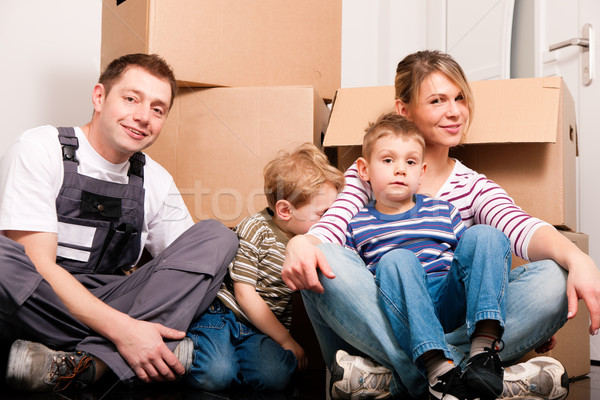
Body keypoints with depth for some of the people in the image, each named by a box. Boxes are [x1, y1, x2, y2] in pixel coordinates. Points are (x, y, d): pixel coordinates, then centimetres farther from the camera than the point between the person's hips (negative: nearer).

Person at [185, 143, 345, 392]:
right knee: (215, 376, -30)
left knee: (276, 376, -26)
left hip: (261, 328, 5)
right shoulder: (255, 230, -10)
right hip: (223, 313, -5)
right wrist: (286, 340, -10)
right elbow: (245, 294, -12)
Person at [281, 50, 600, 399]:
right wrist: (300, 244, -33)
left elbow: (523, 228, -6)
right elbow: (330, 229, -7)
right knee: (325, 263, -28)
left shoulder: (474, 187, 15)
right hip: (376, 328, -1)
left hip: (451, 330, 2)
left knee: (552, 281, -22)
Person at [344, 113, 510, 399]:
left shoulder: (443, 212, 23)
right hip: (403, 316, -2)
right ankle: (439, 369, -44)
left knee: (485, 235, -18)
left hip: (449, 302, 3)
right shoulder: (357, 226, 15)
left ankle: (484, 348, -33)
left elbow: (476, 258, 21)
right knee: (396, 259, -33)